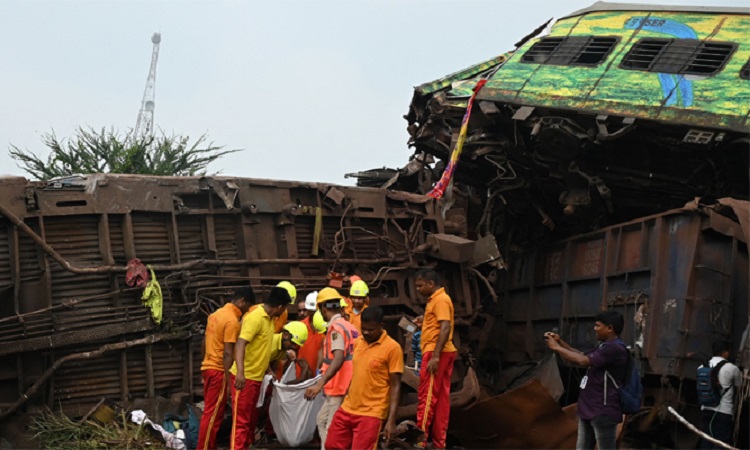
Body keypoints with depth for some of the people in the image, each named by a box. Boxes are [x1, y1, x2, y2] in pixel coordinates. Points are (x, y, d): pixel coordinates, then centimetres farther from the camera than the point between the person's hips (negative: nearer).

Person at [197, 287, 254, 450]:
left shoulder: (216, 314, 11)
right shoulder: (232, 320, -17)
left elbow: (205, 342, 17)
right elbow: (228, 353, -21)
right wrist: (229, 380, -20)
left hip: (208, 367, 9)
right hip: (219, 371, -9)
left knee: (210, 412, 13)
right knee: (213, 414, -5)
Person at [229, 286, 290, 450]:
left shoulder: (268, 318, 9)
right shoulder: (255, 318, -20)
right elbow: (240, 344, -30)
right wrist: (240, 372, -42)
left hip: (257, 377, 9)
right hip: (244, 378, -9)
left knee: (251, 419, 17)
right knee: (241, 420, -7)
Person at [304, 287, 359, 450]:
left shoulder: (335, 327, -15)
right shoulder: (349, 327, 11)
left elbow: (338, 359, -29)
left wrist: (320, 384, -37)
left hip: (340, 388, -9)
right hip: (347, 386, 9)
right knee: (322, 419, 21)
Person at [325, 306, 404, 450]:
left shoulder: (392, 348, -11)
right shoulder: (357, 343, 8)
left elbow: (395, 386, -11)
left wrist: (391, 421, -16)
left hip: (371, 413, -7)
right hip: (347, 408, 7)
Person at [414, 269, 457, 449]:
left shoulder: (440, 300, -13)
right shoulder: (435, 299, 18)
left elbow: (445, 328, -22)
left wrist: (435, 356, -26)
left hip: (436, 353, -10)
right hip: (441, 353, 10)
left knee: (427, 397, -8)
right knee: (441, 398, 9)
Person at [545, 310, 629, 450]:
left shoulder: (615, 349, -20)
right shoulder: (605, 347, 15)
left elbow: (583, 361, -24)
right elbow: (581, 355, 24)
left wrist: (557, 348, -13)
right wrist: (560, 342, 10)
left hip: (603, 411, -11)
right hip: (589, 409, 11)